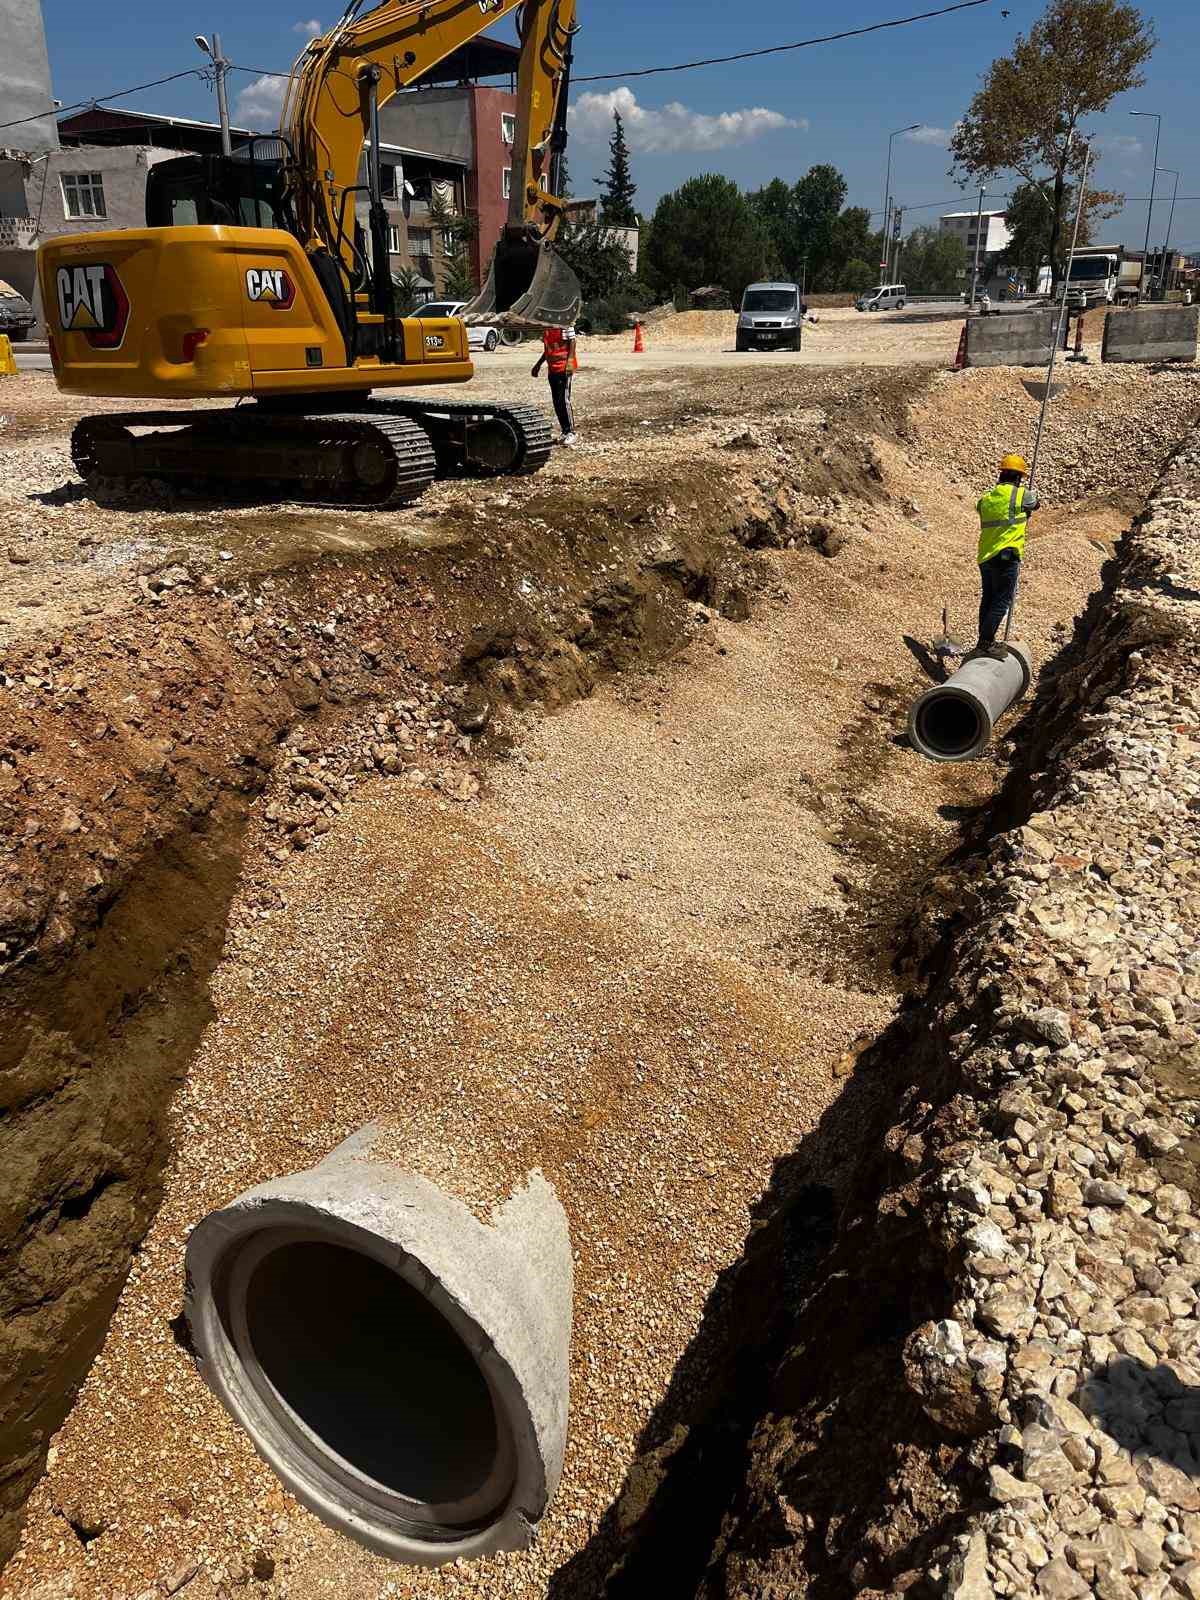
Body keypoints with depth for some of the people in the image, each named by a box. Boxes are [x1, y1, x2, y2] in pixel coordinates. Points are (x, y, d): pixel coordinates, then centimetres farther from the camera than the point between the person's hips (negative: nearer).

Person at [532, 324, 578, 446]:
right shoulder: (547, 327, 15)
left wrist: (569, 362, -22)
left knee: (564, 400, -10)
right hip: (552, 367, 8)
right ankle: (565, 432, 15)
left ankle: (571, 433, -5)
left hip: (564, 367, -8)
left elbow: (572, 342, -12)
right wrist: (538, 364, 26)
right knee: (556, 402, 8)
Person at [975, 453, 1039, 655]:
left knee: (988, 598, 17)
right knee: (1002, 601, -3)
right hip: (1007, 556, -6)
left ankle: (985, 640, 25)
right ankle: (984, 644, -10)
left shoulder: (985, 499, 11)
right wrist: (1031, 495, 39)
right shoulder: (1022, 495, -4)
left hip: (985, 556, 6)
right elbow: (1035, 504, 14)